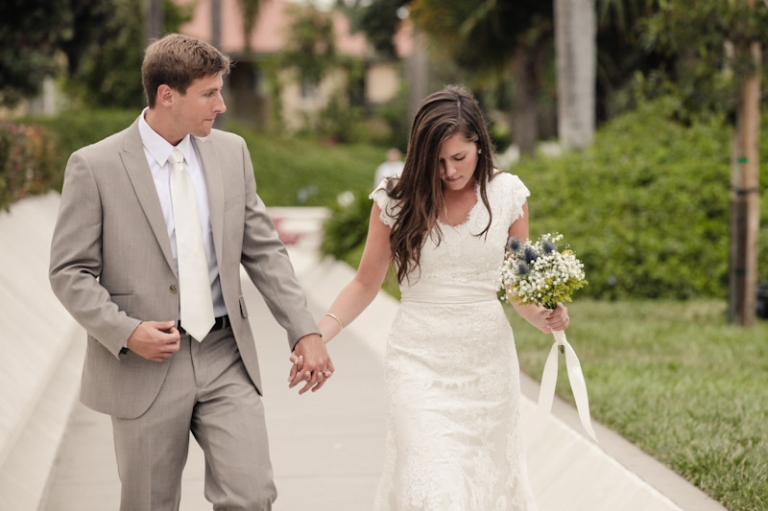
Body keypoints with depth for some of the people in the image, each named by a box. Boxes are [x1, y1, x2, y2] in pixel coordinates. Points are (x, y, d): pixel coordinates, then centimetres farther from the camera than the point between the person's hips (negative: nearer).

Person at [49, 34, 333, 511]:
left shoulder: (232, 152, 6)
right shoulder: (94, 166, -7)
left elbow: (264, 251, 10)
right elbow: (70, 272, -5)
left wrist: (305, 330, 2)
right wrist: (125, 332, -18)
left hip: (226, 360, 3)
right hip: (145, 369, -3)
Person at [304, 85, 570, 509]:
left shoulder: (507, 195, 0)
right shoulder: (396, 200, -4)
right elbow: (366, 284, 3)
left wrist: (543, 316, -14)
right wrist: (317, 336, -12)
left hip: (488, 361, 2)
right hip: (420, 363, -2)